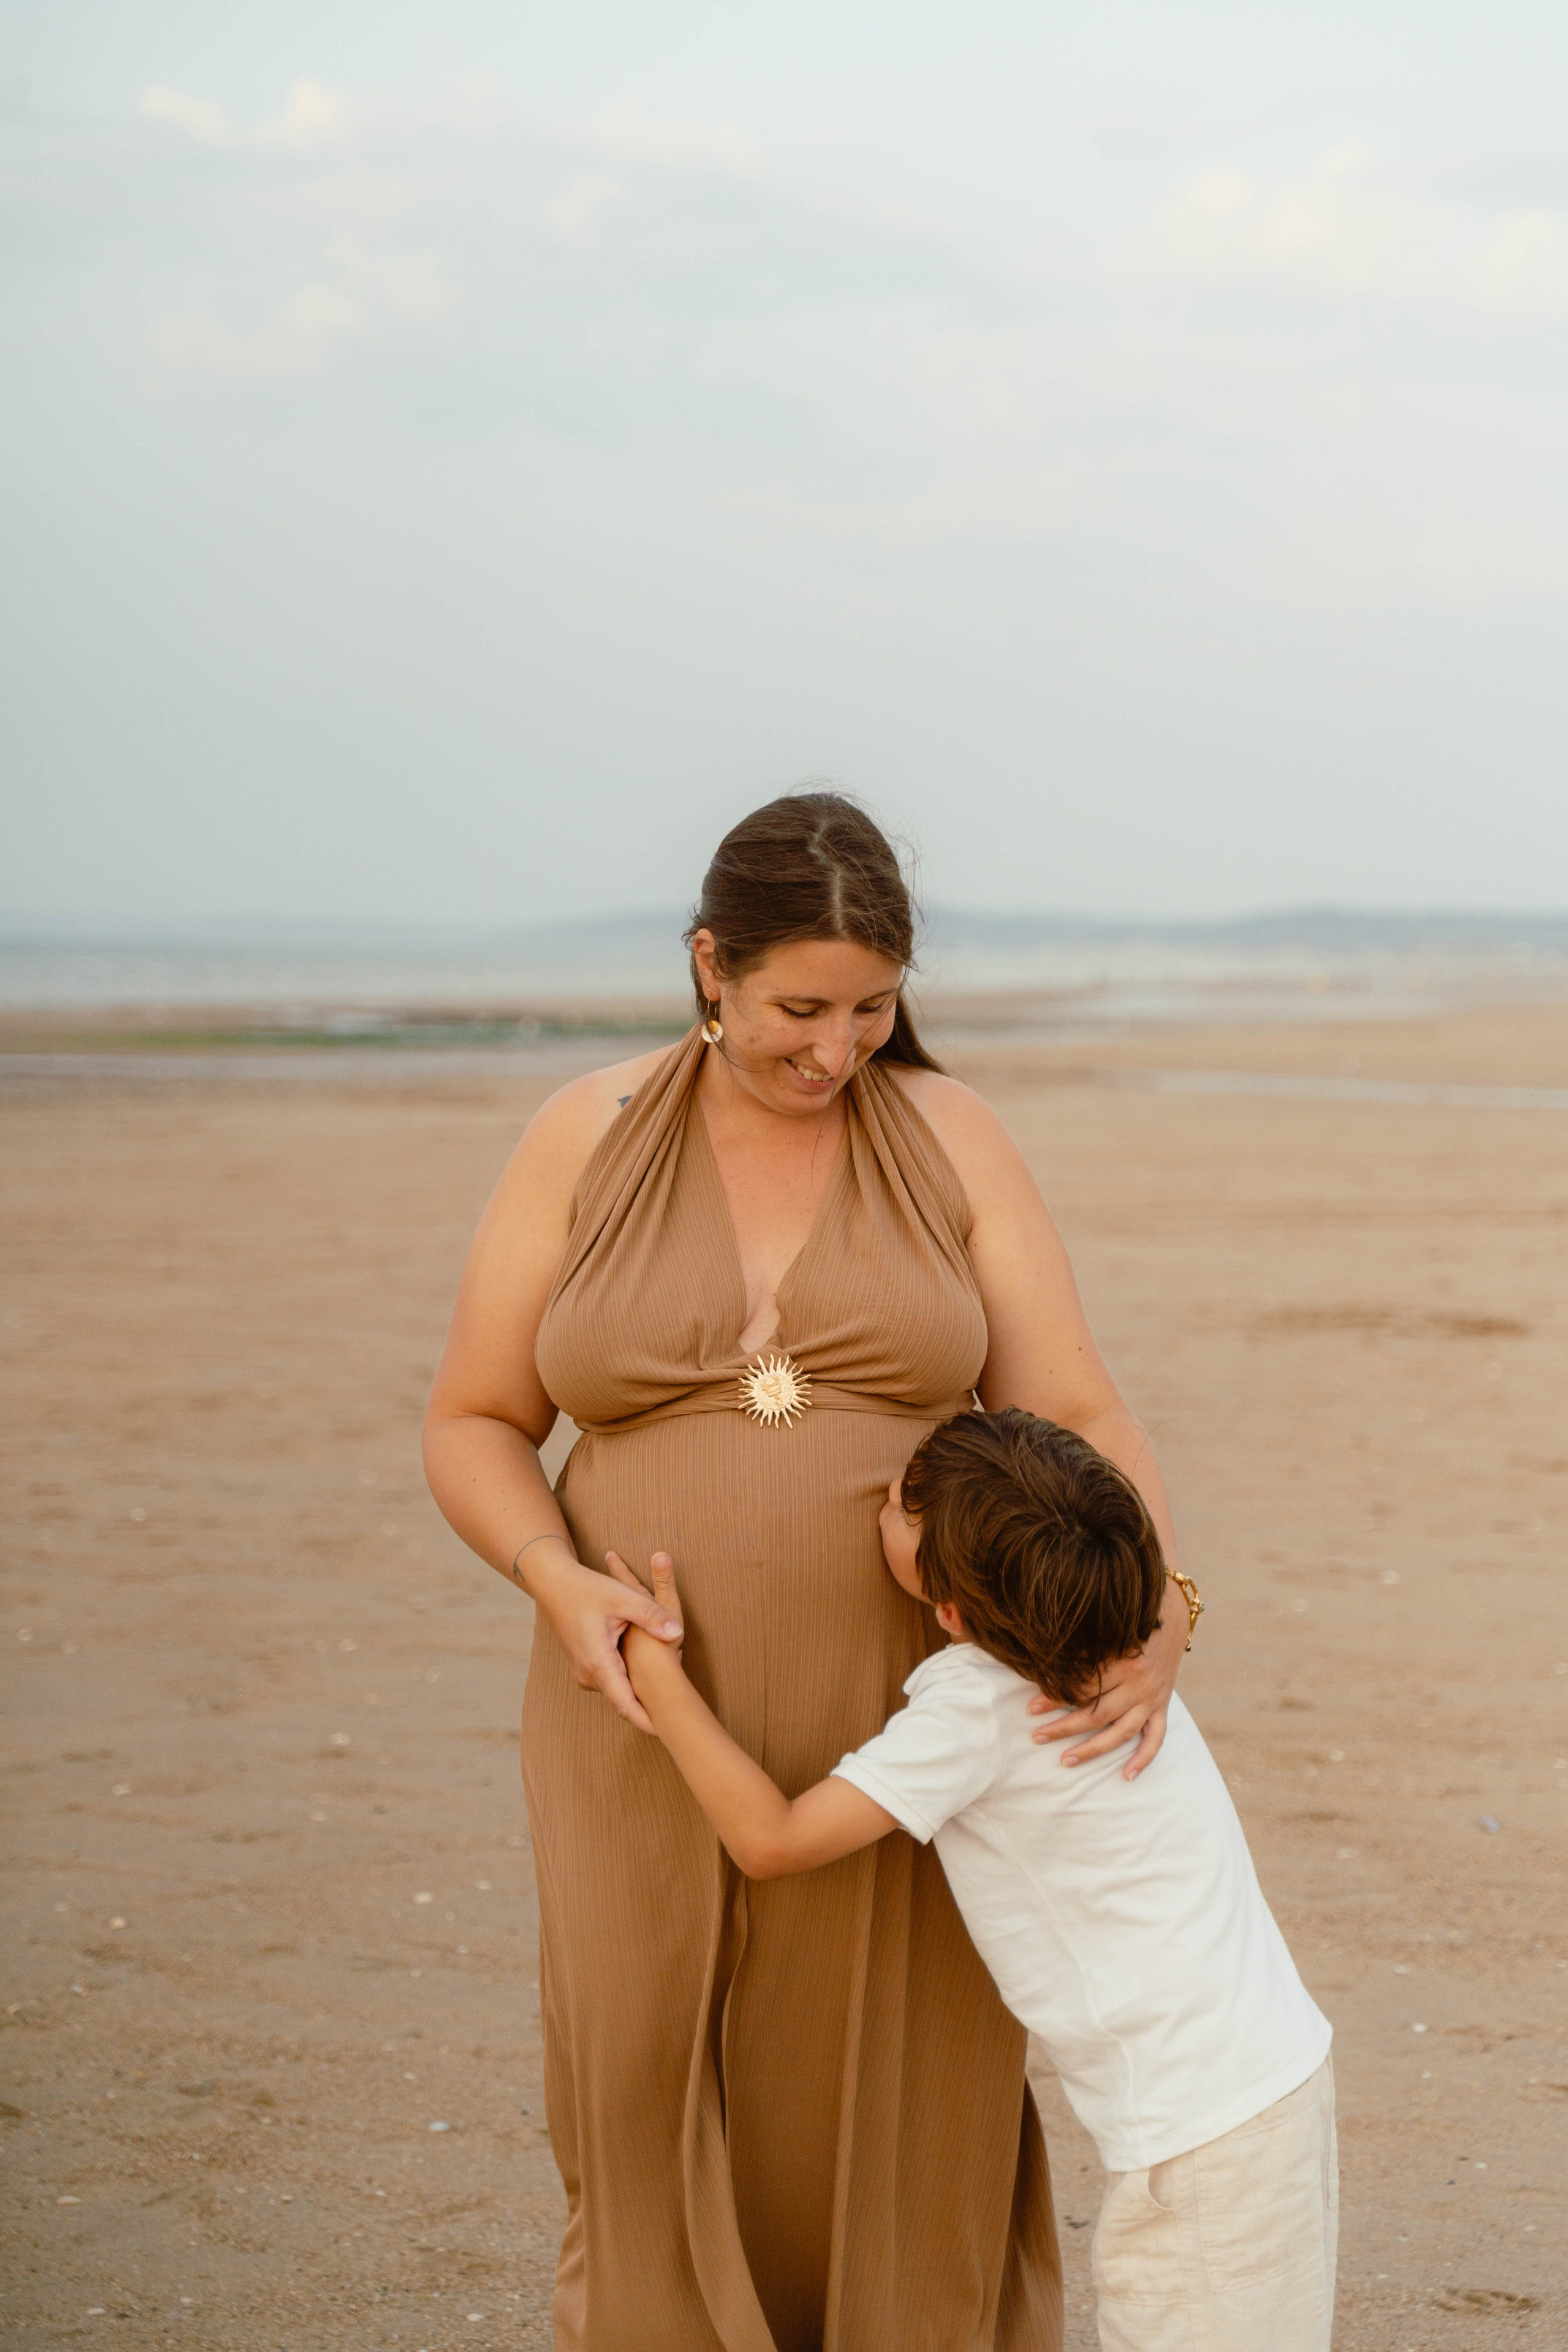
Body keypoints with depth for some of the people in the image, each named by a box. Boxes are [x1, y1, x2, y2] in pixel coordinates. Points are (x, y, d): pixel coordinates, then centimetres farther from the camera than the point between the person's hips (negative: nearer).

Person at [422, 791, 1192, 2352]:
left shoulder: (949, 1138, -3)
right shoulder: (585, 1142, -3)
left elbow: (1079, 1424, -7)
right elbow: (473, 1431, 2)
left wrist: (1154, 1621, -26)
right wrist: (562, 1587, -19)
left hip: (901, 1717, 0)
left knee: (908, 2136, 5)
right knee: (661, 2149, 4)